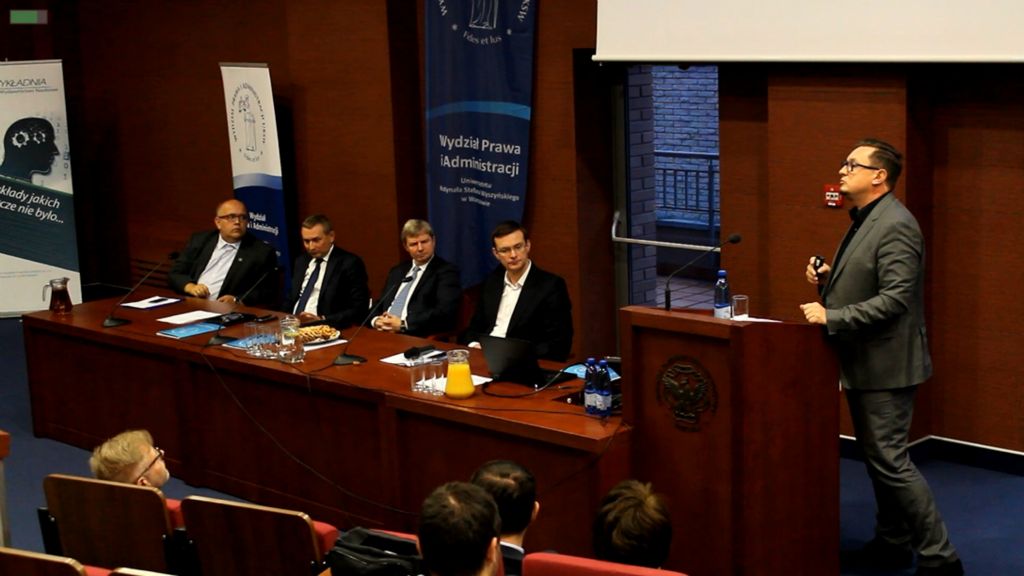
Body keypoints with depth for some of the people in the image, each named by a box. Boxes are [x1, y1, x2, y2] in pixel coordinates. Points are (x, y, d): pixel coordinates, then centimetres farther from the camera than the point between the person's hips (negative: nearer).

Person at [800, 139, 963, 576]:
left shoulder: (895, 226, -18)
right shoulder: (864, 221, 14)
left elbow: (895, 298, -25)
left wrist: (831, 317, -24)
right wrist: (828, 278, 3)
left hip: (885, 364, -10)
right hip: (863, 362, 10)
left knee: (889, 460, -7)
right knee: (877, 457, 17)